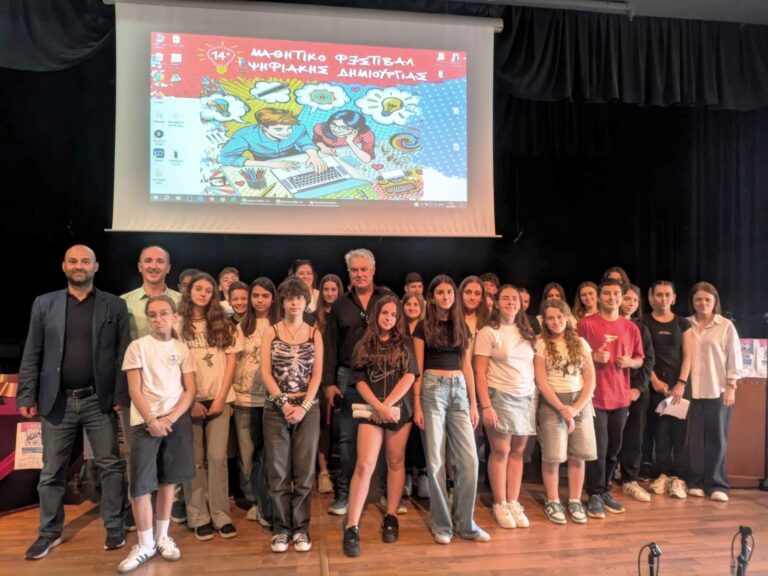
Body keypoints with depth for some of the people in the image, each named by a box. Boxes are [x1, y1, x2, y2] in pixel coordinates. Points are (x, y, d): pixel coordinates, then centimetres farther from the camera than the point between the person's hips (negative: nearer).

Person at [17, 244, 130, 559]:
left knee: (110, 465, 6)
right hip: (57, 402, 1)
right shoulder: (44, 304, 6)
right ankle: (50, 532, 28)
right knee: (51, 472, 11)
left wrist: (121, 396, -6)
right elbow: (31, 354, 5)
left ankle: (114, 526, 21)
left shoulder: (114, 305, 2)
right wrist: (27, 396, -1)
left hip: (99, 401, -1)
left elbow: (123, 354, -1)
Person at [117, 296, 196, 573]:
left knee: (168, 481, 8)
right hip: (145, 422, -2)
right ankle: (145, 544, 13)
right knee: (140, 485, -2)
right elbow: (134, 389, -3)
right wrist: (151, 420, -12)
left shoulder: (182, 349, 7)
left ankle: (162, 537, 23)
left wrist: (169, 419, -8)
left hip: (177, 419, 2)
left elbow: (190, 389, 3)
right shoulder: (138, 346, 2)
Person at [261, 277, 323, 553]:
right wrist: (284, 404, -12)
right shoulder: (271, 332, 4)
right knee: (278, 471, 4)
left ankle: (301, 528, 16)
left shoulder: (315, 333, 5)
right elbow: (265, 372, -3)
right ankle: (281, 528, 17)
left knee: (304, 470, 4)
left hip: (308, 408, 0)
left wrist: (304, 406, -11)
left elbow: (317, 374, 0)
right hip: (276, 408, 0)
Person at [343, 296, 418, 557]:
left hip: (400, 409, 1)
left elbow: (409, 376, -3)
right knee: (364, 465, -10)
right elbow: (359, 381, 0)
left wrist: (387, 405, -11)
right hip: (371, 411, -1)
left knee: (395, 462, 7)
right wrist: (378, 407, -13)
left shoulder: (405, 343, 6)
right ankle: (351, 528, -8)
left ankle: (391, 518, 19)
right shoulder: (363, 346, 7)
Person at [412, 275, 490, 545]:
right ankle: (441, 524, 15)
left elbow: (467, 367, 13)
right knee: (436, 461, 1)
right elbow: (417, 370, 0)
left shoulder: (462, 327, 13)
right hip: (433, 390, -3)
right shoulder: (423, 327, 2)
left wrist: (474, 403, 9)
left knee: (469, 460, -1)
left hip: (459, 391, 4)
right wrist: (416, 406, -5)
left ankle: (465, 523, 13)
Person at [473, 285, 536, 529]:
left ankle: (513, 503, 15)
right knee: (500, 451, -1)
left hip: (527, 397, 5)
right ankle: (499, 505, 12)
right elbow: (480, 372, -7)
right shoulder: (488, 332, -3)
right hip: (500, 396, -4)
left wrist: (535, 396, 3)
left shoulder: (526, 333, 13)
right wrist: (485, 405, -14)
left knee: (517, 451, 6)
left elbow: (532, 367, 13)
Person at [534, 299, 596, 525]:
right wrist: (562, 408, -12)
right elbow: (541, 382, -7)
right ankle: (553, 502, 16)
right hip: (552, 403, -3)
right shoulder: (541, 344, -3)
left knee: (577, 455, 5)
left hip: (580, 402, 3)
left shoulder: (580, 343, 6)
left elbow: (590, 378, 3)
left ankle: (575, 501, 21)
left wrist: (576, 407, -8)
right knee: (552, 456, 0)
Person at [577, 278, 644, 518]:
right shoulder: (586, 324, -5)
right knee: (598, 447, -3)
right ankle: (595, 495, 10)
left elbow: (640, 359, 16)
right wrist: (593, 357, -18)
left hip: (620, 397, 5)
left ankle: (606, 491, 27)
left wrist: (630, 362, -6)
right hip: (594, 396, -4)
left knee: (614, 448, 12)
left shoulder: (631, 328, 8)